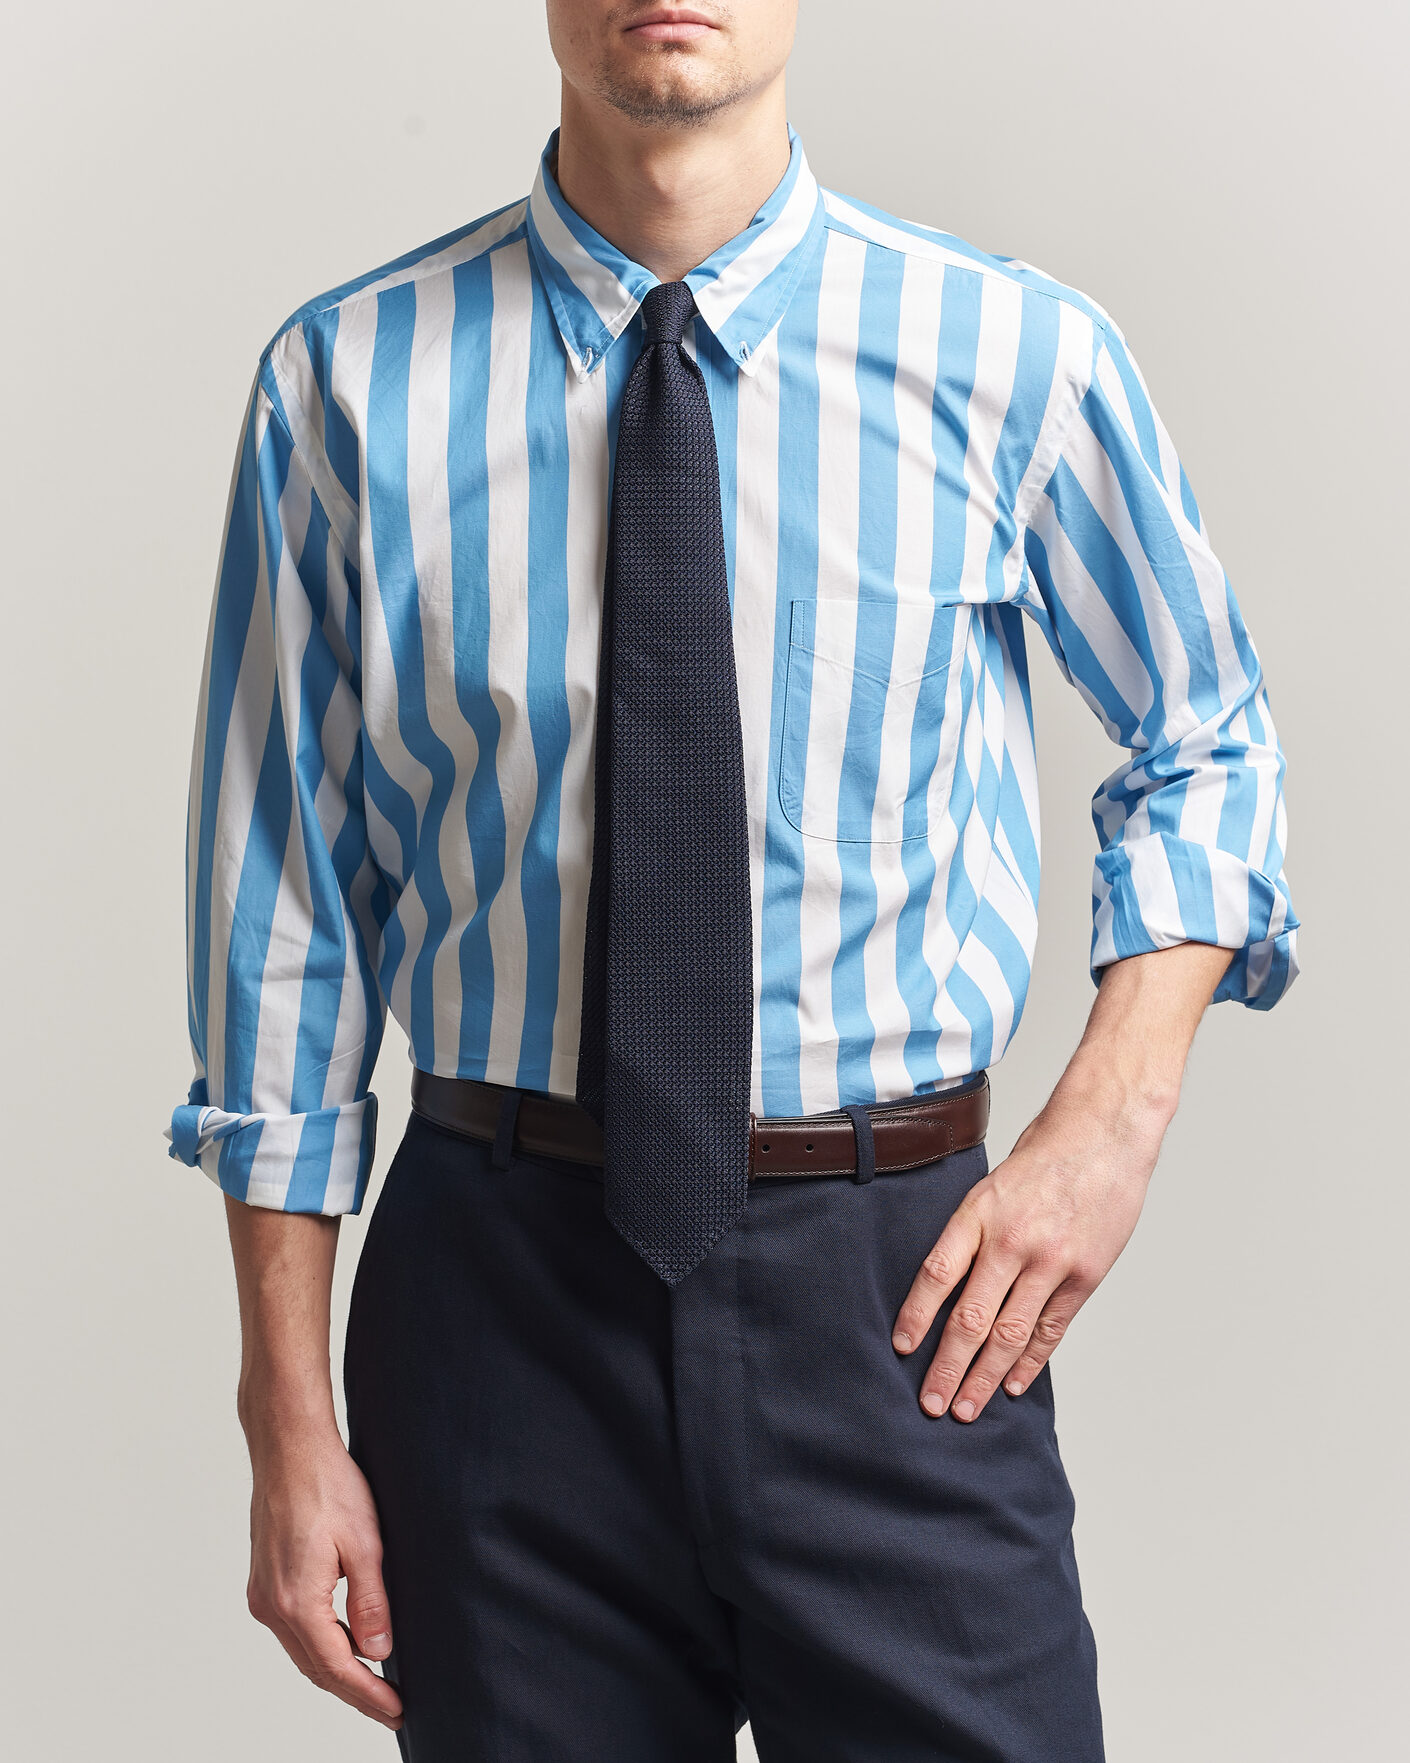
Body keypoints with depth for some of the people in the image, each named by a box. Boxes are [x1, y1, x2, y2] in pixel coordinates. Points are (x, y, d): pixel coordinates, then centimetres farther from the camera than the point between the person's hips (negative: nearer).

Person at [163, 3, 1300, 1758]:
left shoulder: (1021, 355, -3)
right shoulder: (347, 381, -3)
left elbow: (1208, 745, 12)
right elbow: (283, 906, 1)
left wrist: (1109, 1119, -3)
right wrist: (291, 1422, 1)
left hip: (895, 1299, 0)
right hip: (499, 1290, 0)